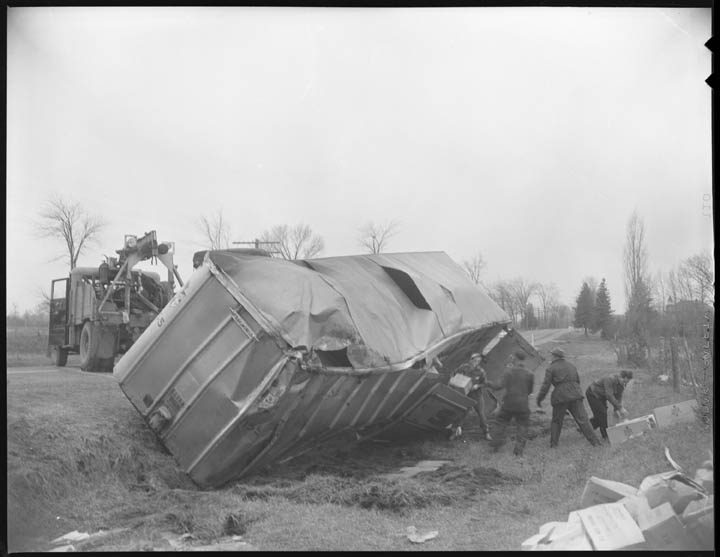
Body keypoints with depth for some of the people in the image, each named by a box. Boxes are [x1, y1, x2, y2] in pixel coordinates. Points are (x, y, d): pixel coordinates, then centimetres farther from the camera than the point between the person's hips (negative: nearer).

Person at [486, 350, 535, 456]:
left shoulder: (508, 371, -8)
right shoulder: (529, 374, -2)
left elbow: (499, 386, -14)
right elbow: (530, 390, 8)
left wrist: (488, 383, 2)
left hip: (509, 404, -1)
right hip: (523, 405, 1)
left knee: (500, 422, 17)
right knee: (522, 427, 12)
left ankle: (496, 446, 17)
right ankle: (519, 449, 6)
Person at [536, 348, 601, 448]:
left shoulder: (551, 368, -1)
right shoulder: (571, 366, 17)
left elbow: (546, 385, -5)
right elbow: (578, 381, 23)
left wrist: (539, 399, 3)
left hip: (560, 396, -4)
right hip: (575, 394, 4)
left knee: (556, 421, 10)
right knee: (582, 419, 3)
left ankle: (553, 444, 8)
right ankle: (594, 441, -2)